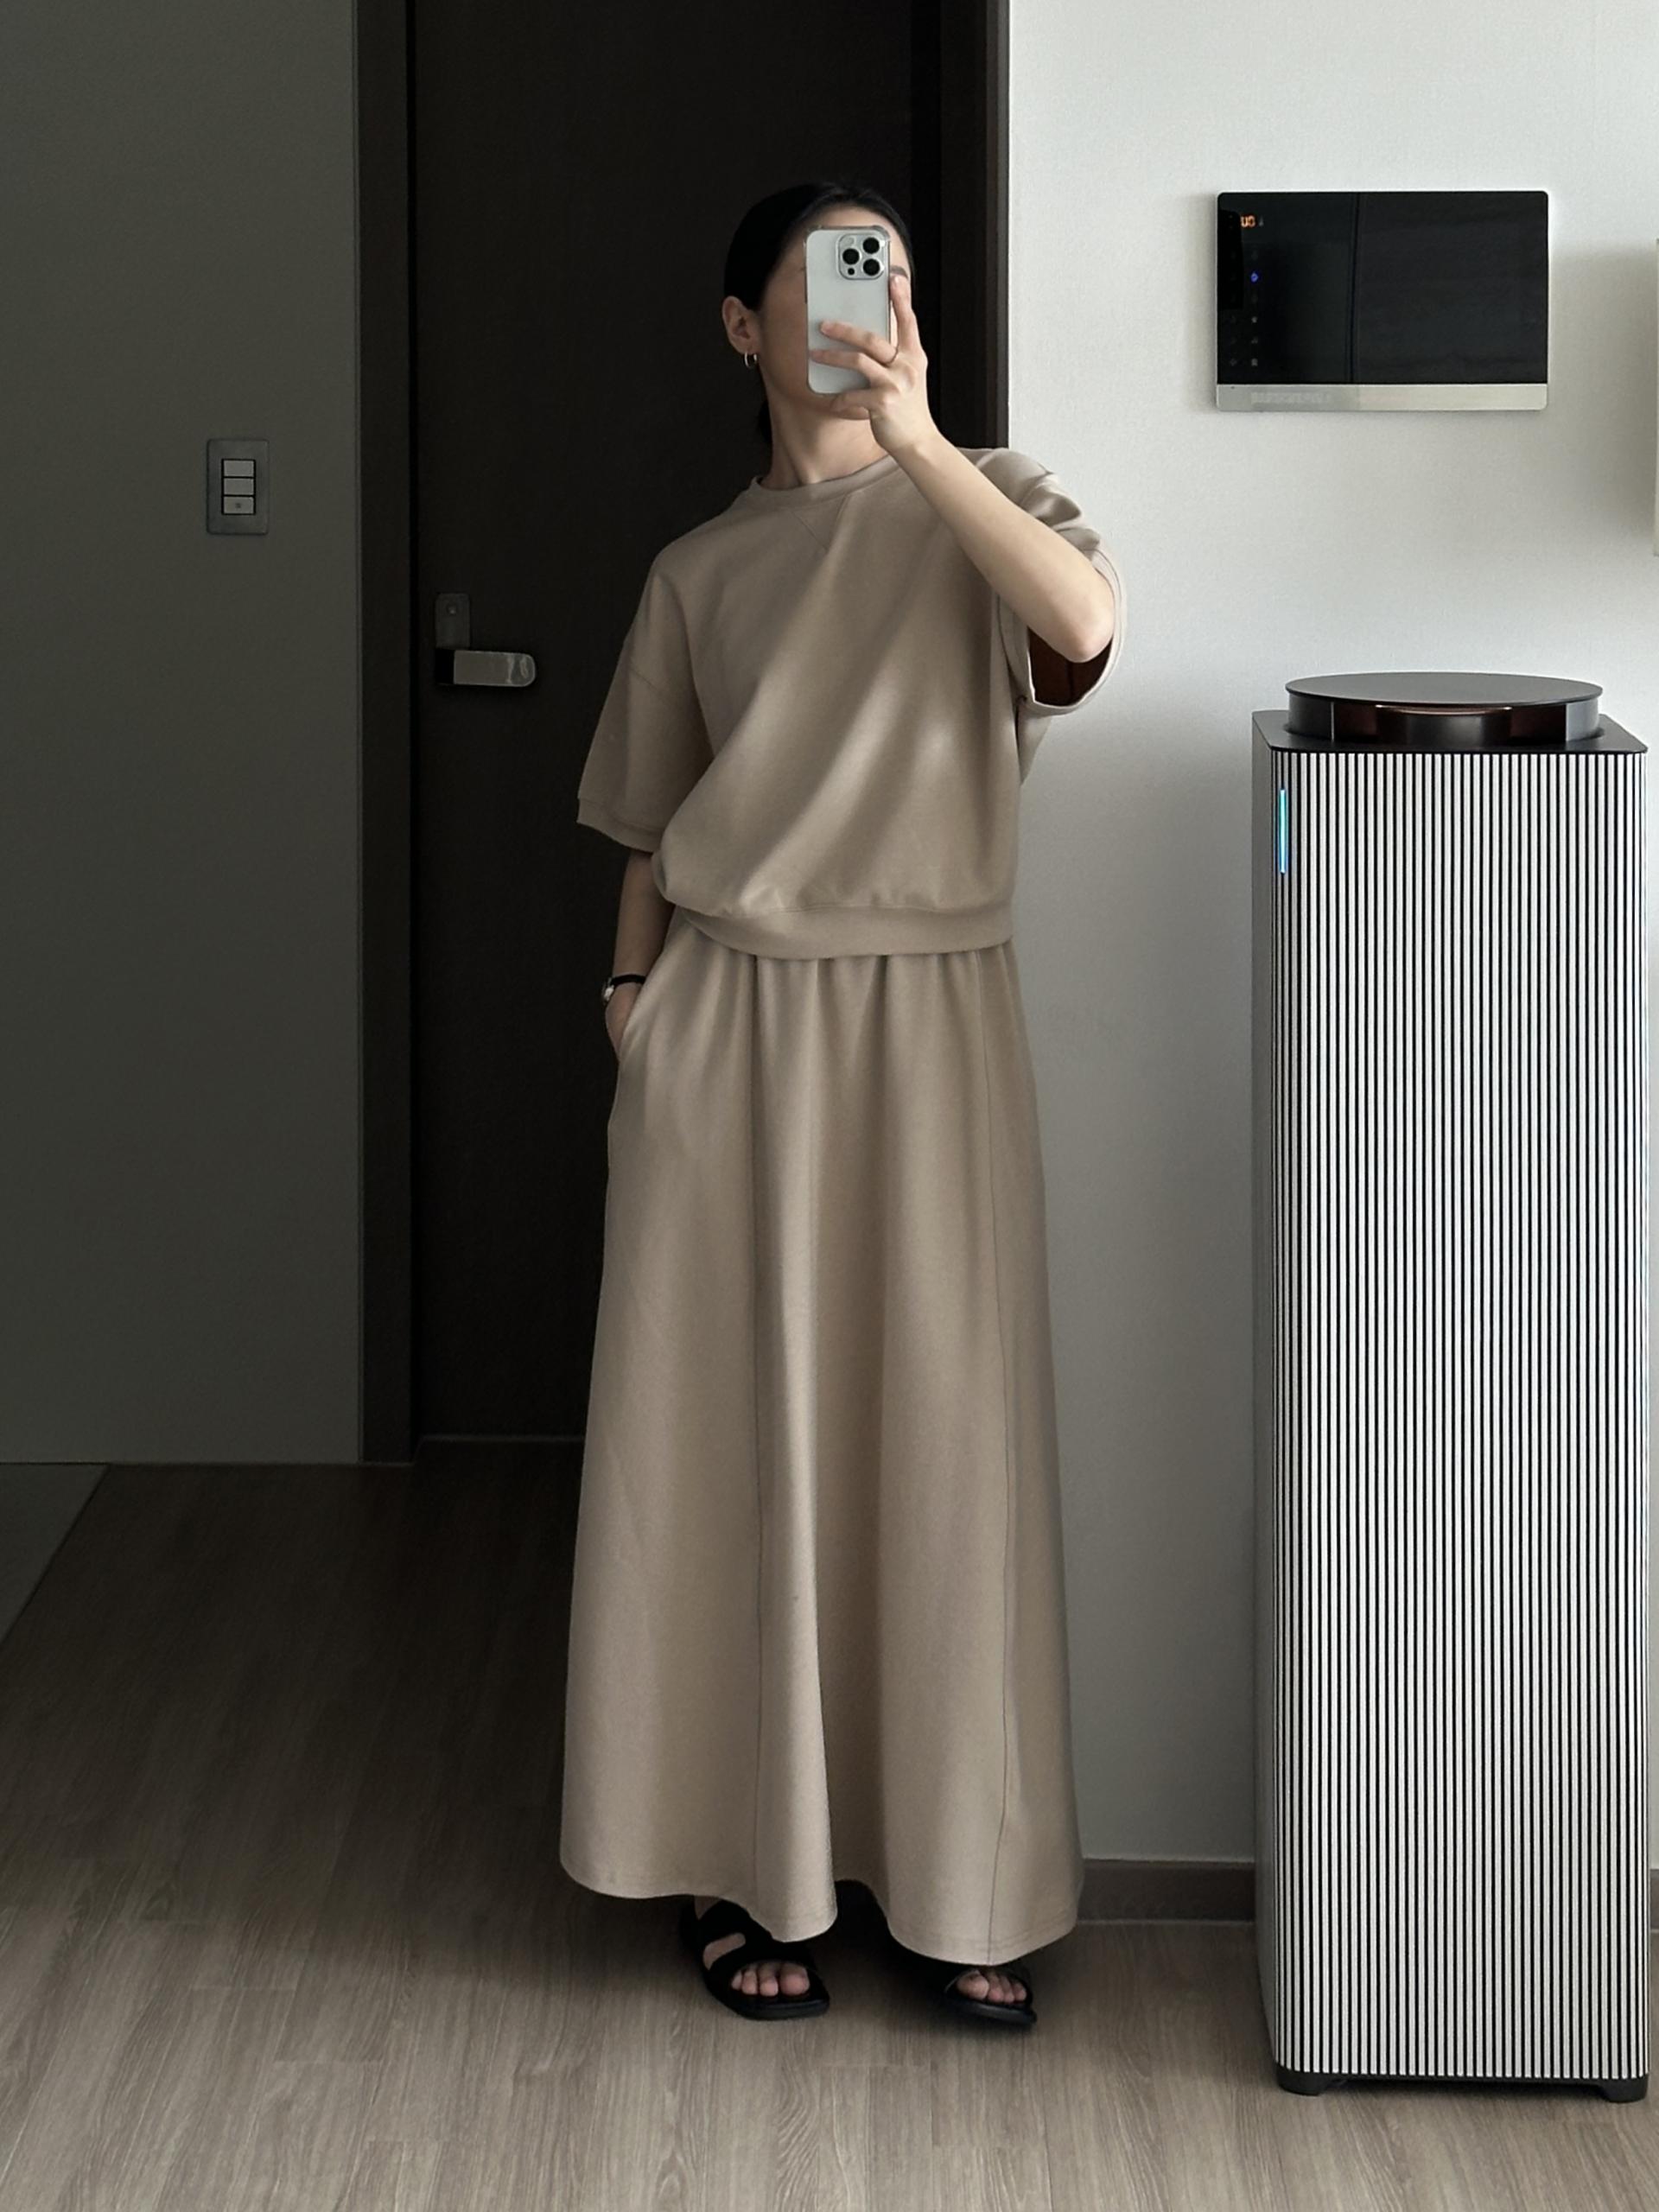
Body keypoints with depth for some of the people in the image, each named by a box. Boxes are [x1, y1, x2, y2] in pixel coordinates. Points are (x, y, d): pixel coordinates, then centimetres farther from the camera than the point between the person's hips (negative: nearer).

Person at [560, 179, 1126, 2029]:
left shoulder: (981, 499, 3)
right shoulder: (700, 569, 8)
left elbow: (1087, 626, -20)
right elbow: (653, 833, 13)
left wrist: (915, 435, -23)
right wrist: (631, 1003, 4)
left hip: (929, 1025, -1)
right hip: (731, 1027, 1)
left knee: (942, 1438, 2)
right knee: (738, 1440, 4)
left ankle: (957, 1873, 14)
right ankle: (746, 1863, 15)